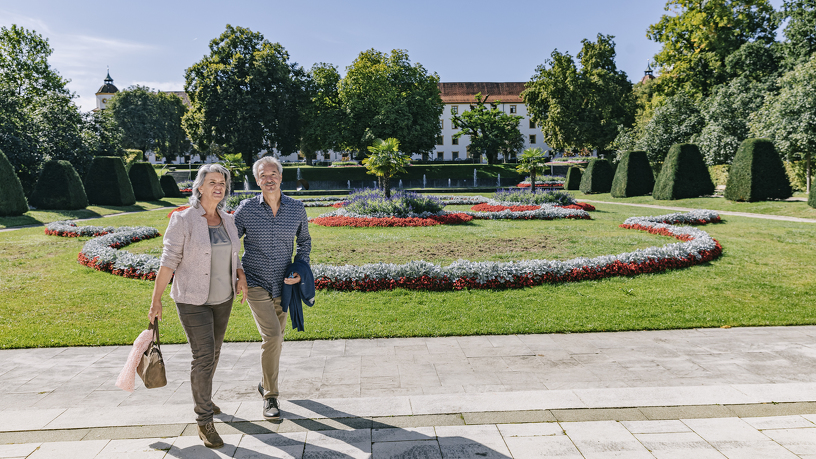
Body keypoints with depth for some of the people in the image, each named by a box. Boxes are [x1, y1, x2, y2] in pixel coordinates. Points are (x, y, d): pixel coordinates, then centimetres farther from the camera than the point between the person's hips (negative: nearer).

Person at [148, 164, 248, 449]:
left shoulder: (226, 220, 1)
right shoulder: (183, 220, -17)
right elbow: (168, 262, -14)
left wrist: (242, 277, -5)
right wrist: (156, 302, -12)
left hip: (223, 298, 6)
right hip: (193, 301, -6)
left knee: (213, 351, 19)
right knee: (203, 356, -9)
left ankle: (201, 396, 44)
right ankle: (204, 420, 6)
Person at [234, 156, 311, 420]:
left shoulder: (297, 209, -2)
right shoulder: (246, 209, -8)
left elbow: (304, 242, 12)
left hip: (282, 285, 3)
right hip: (256, 284, -3)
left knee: (276, 338, 16)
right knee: (272, 337, -14)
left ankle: (265, 382, 41)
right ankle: (270, 397, 1)